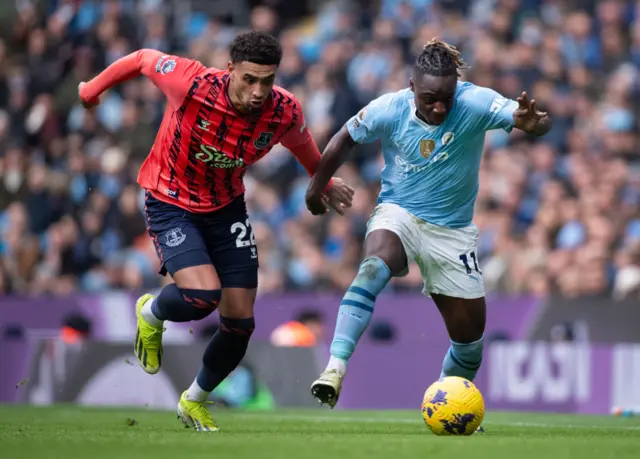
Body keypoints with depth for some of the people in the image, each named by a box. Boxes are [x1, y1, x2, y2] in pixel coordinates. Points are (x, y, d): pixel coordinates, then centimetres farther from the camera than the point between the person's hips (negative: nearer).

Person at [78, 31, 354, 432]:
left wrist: (325, 184, 23)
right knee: (203, 295, -27)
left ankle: (195, 401, 31)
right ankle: (152, 314, 11)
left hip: (227, 207, 4)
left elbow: (303, 145, 7)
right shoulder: (192, 83, -31)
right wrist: (92, 90, 4)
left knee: (240, 321, 3)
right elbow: (142, 59, -11)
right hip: (170, 203, -4)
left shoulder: (285, 112, -19)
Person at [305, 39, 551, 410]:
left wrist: (533, 123, -55)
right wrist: (317, 186, 13)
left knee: (470, 334, 6)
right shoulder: (389, 110, -16)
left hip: (453, 230, 2)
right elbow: (347, 138, 3)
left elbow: (531, 119, -31)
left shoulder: (475, 104, -20)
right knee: (375, 266, -36)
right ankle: (335, 368, -42)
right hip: (398, 214, -2)